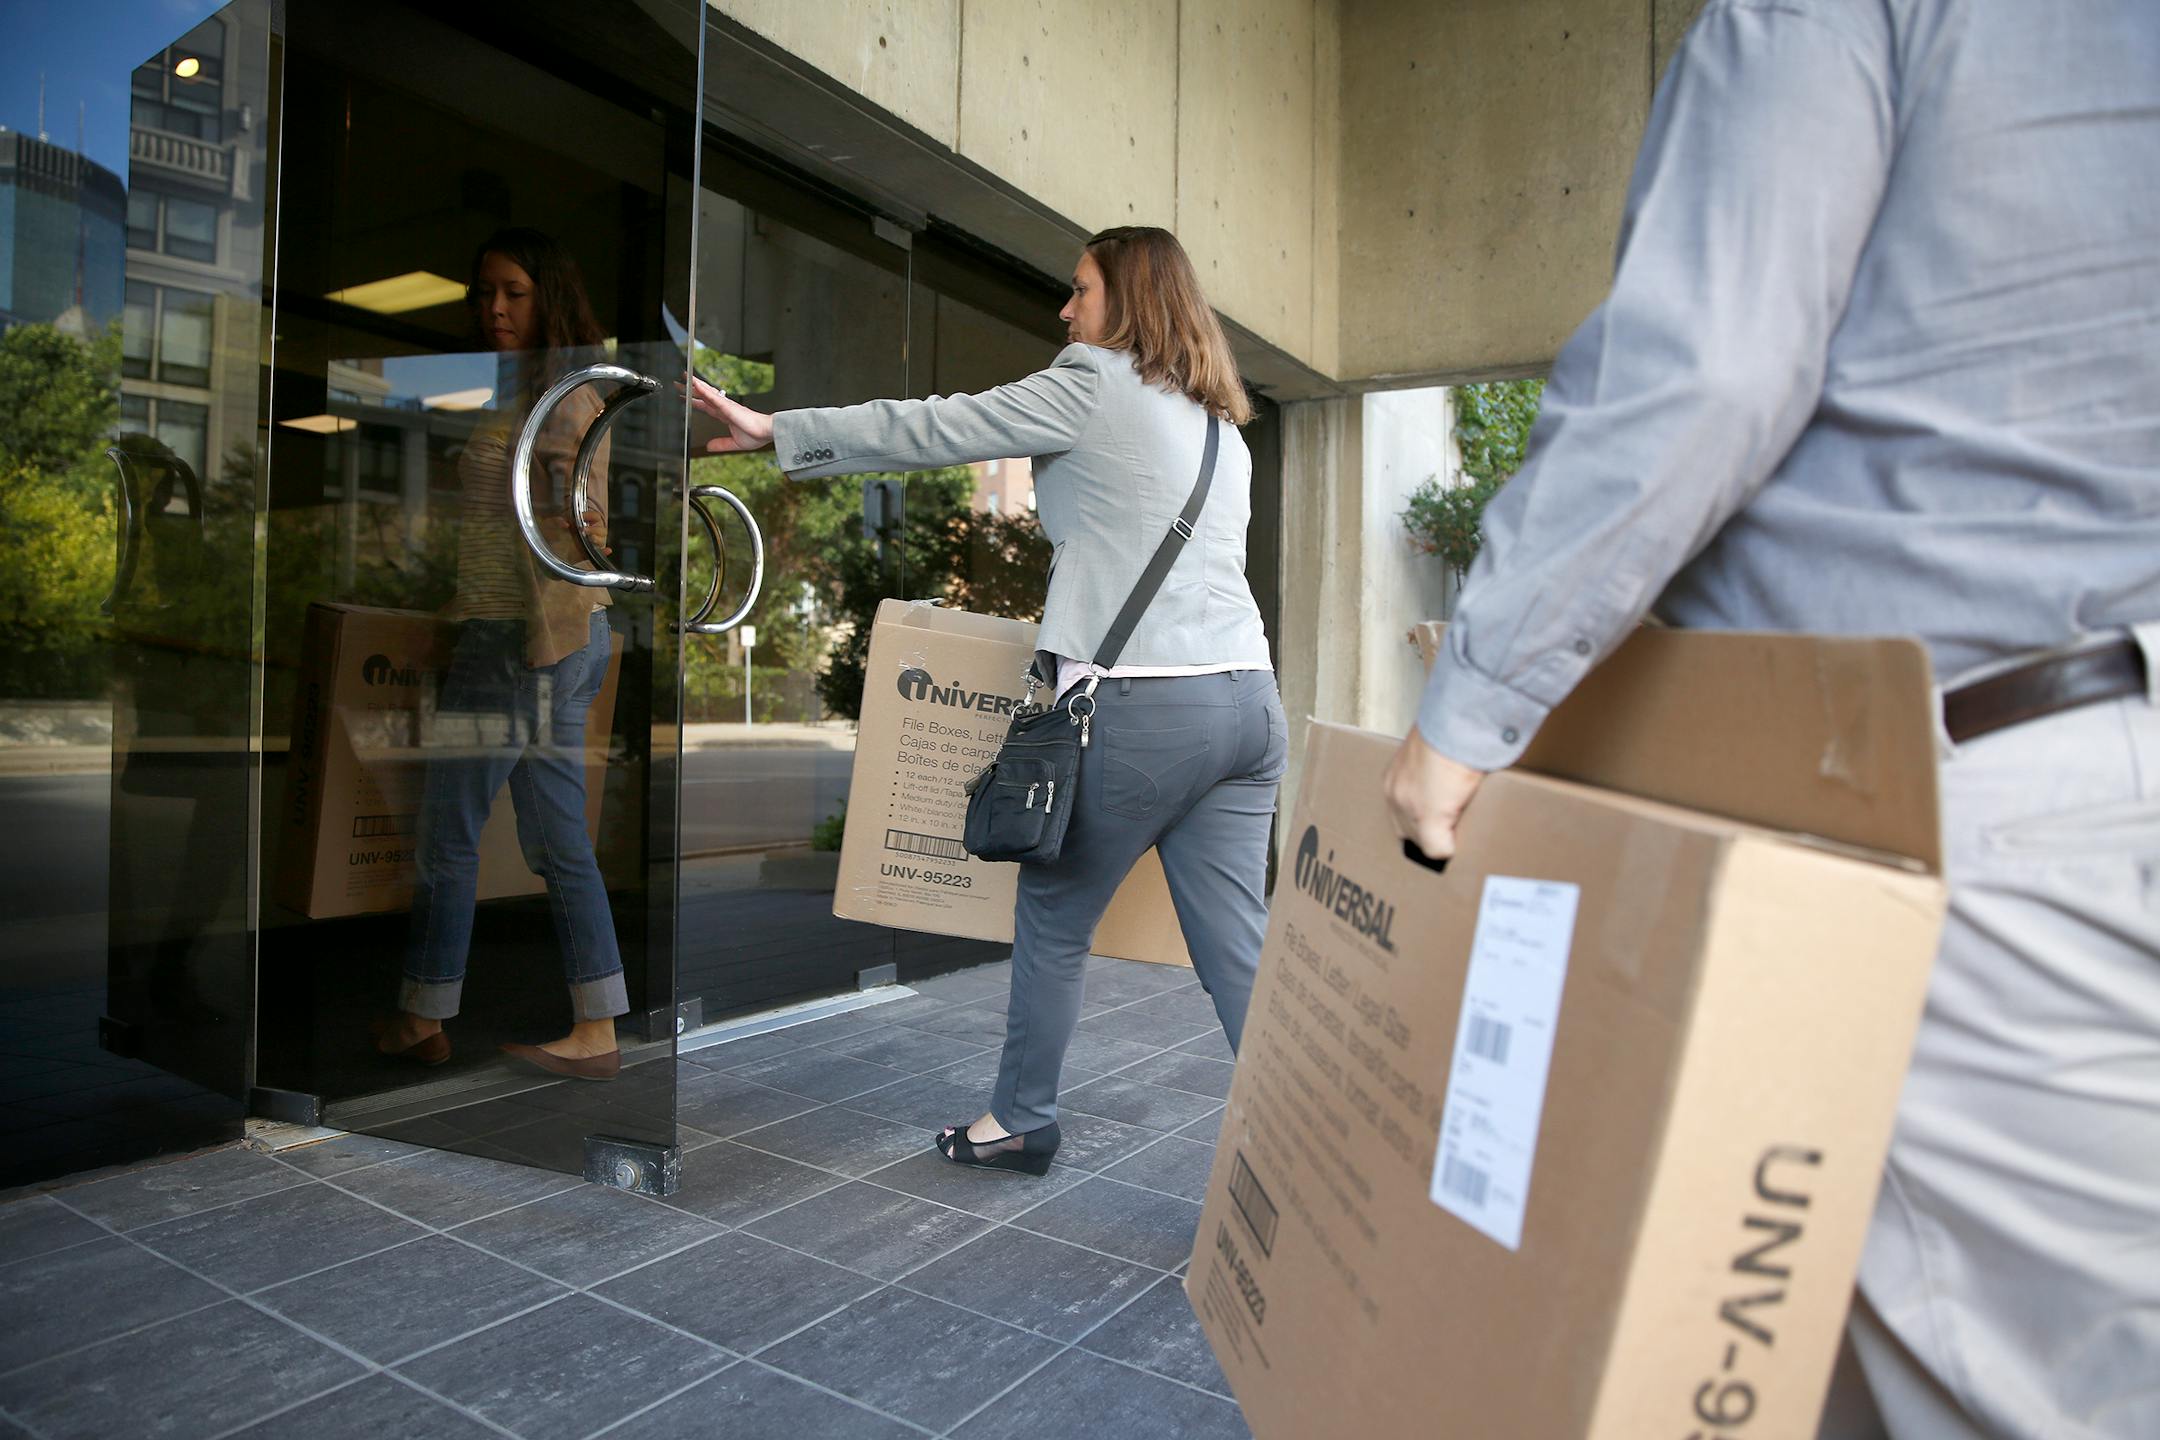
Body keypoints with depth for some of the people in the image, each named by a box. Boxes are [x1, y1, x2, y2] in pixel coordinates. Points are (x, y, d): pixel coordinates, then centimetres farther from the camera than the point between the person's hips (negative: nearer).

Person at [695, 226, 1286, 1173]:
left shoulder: (1093, 387, -2)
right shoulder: (1219, 423, 21)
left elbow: (933, 428, -3)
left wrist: (775, 430, 2)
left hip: (1141, 706, -7)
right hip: (1248, 697, 7)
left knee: (1053, 921, 12)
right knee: (1238, 950, 8)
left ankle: (1021, 1122, 30)